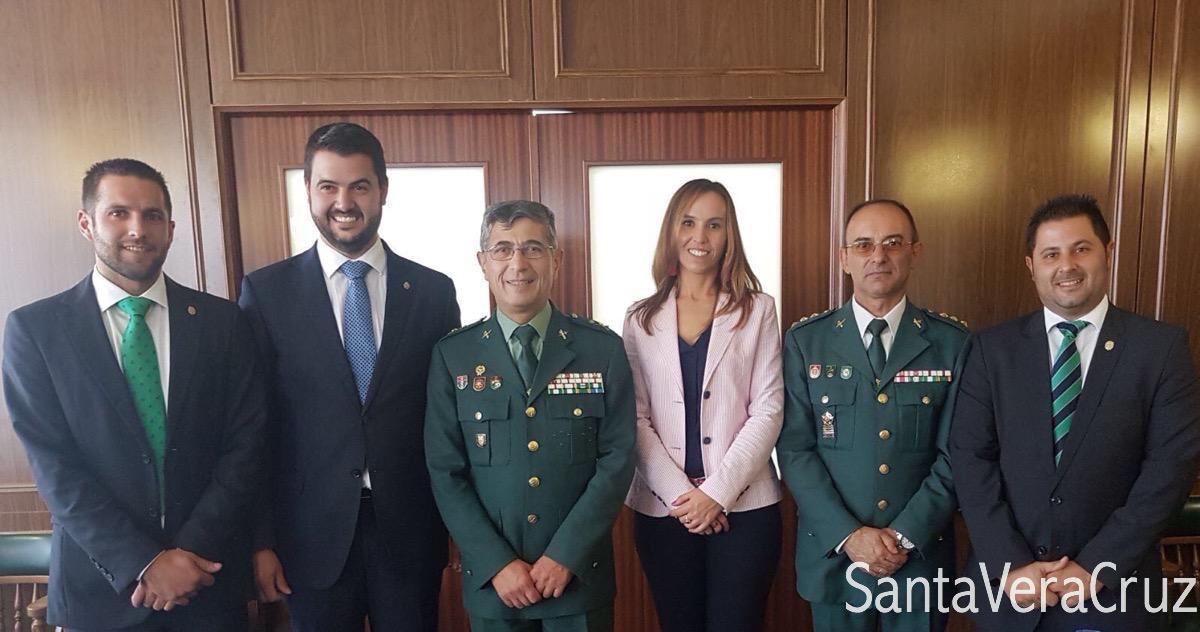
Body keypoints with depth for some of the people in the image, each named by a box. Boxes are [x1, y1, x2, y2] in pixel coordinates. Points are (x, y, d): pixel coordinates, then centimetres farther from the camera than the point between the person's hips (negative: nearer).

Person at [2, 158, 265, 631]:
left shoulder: (220, 320, -2)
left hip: (210, 572, 1)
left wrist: (193, 550, -13)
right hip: (102, 582, -1)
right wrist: (142, 564, -16)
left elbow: (245, 441, -4)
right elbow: (53, 465, -9)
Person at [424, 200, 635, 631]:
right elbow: (445, 472, -4)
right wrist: (498, 564, -11)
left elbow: (617, 459, -7)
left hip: (580, 575, 0)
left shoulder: (603, 349, -4)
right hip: (491, 582, 0)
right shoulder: (452, 355, -3)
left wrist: (565, 555, -13)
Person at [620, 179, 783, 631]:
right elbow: (637, 419, 0)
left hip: (743, 506, -1)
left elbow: (768, 412, -4)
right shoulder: (641, 319, 4)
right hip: (664, 508, 1)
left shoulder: (757, 310, 1)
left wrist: (717, 492, -12)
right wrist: (680, 494, -10)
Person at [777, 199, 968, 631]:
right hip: (832, 554, 0)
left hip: (920, 556, 0)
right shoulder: (805, 341, -3)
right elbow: (795, 448, -7)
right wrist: (848, 535, -14)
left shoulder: (952, 342, -2)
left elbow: (957, 453, -4)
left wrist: (906, 535, -12)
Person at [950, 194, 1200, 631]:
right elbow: (971, 458, -5)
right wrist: (1009, 564, -12)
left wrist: (1098, 566, -13)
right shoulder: (993, 348, -2)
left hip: (1113, 587, -1)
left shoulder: (1162, 347, -3)